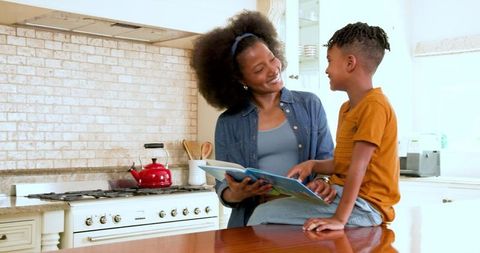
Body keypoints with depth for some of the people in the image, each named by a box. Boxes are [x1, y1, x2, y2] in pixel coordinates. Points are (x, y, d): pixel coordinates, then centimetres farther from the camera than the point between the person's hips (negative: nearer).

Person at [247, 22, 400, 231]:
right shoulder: (346, 108, 16)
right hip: (340, 194, 9)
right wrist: (313, 165, 0)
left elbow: (358, 166, -22)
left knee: (264, 215, -17)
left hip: (363, 205, -9)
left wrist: (339, 218, -26)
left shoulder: (374, 106, -15)